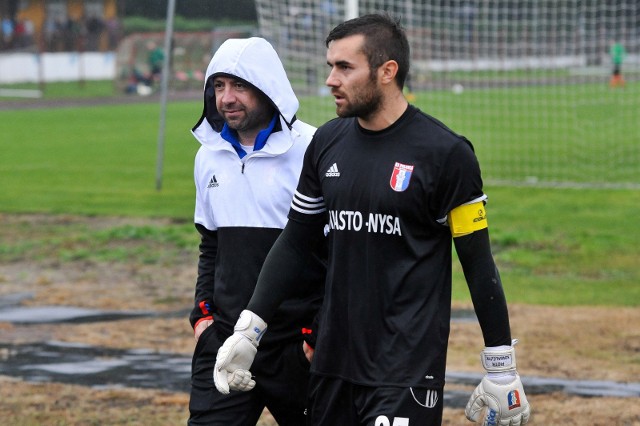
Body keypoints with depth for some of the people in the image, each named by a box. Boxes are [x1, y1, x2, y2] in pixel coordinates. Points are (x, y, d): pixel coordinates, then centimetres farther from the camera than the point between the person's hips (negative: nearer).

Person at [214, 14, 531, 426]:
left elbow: (478, 264, -6)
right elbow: (295, 242, 14)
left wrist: (502, 372, -5)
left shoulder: (444, 153, -9)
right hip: (333, 360, 6)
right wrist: (249, 329, 7)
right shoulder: (328, 143, 7)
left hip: (408, 370, -6)